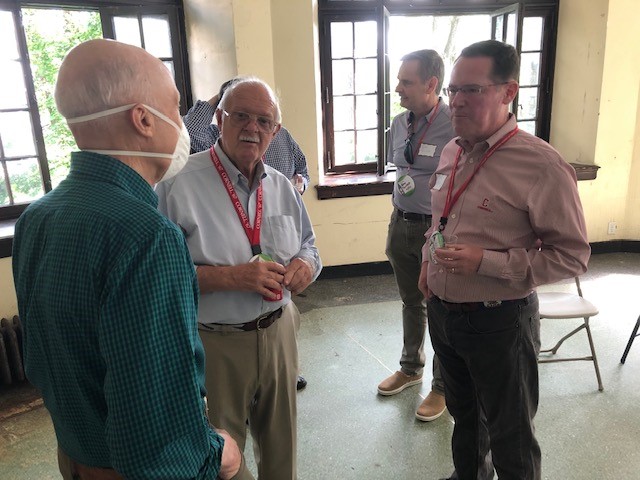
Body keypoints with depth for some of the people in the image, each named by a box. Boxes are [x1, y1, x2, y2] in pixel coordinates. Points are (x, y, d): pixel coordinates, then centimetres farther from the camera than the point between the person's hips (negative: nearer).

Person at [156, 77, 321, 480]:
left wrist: (305, 266, -8)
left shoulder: (282, 187, 4)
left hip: (278, 332, 5)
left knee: (281, 442, 22)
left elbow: (308, 247, 15)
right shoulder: (180, 183, -15)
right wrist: (231, 276, -26)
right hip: (214, 344, -4)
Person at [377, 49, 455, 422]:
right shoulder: (399, 123, 5)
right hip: (401, 224, 7)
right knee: (411, 303, 21)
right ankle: (411, 368, 42)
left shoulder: (456, 125, -18)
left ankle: (443, 387, 28)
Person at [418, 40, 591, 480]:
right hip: (442, 310, 7)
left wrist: (486, 262, -25)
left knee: (510, 438, 14)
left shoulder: (542, 166, -21)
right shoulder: (450, 152, 3)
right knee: (464, 414, 29)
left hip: (498, 321, -7)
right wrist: (429, 260, 4)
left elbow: (572, 256, -18)